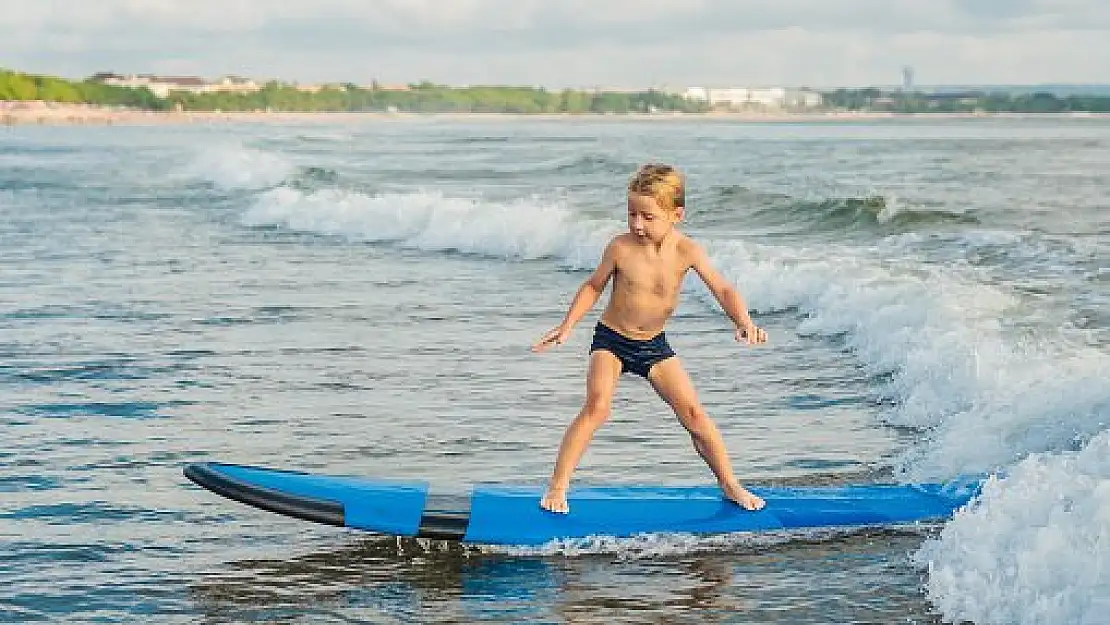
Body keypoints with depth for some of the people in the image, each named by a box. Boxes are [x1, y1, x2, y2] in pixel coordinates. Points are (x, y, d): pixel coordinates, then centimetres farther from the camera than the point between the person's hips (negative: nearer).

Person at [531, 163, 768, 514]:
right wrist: (567, 326, -4)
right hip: (611, 340, -2)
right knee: (597, 407, -22)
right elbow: (594, 286, 0)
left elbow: (723, 290, -16)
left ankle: (730, 485, 16)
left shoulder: (686, 251, -15)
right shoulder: (620, 247, -17)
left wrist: (744, 323, -33)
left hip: (654, 344, 2)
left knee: (694, 413, 0)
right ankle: (557, 487, -16)